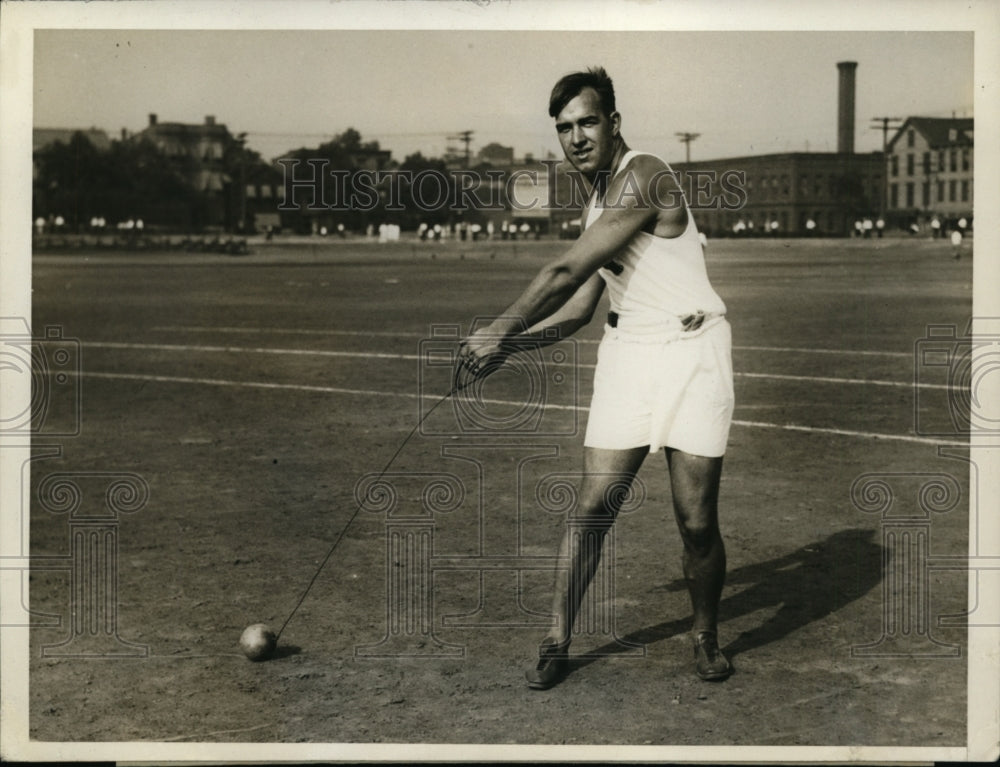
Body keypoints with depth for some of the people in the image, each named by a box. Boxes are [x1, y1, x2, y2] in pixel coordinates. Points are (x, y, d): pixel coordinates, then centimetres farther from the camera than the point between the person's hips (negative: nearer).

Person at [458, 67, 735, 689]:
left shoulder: (645, 177, -14)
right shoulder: (598, 204, 14)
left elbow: (565, 274, -18)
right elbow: (580, 306, 17)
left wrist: (498, 332, -13)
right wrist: (508, 345, 5)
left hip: (692, 350, -7)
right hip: (627, 353, 7)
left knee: (697, 522, -4)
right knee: (593, 509, -1)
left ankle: (706, 635, 20)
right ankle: (558, 643, 8)